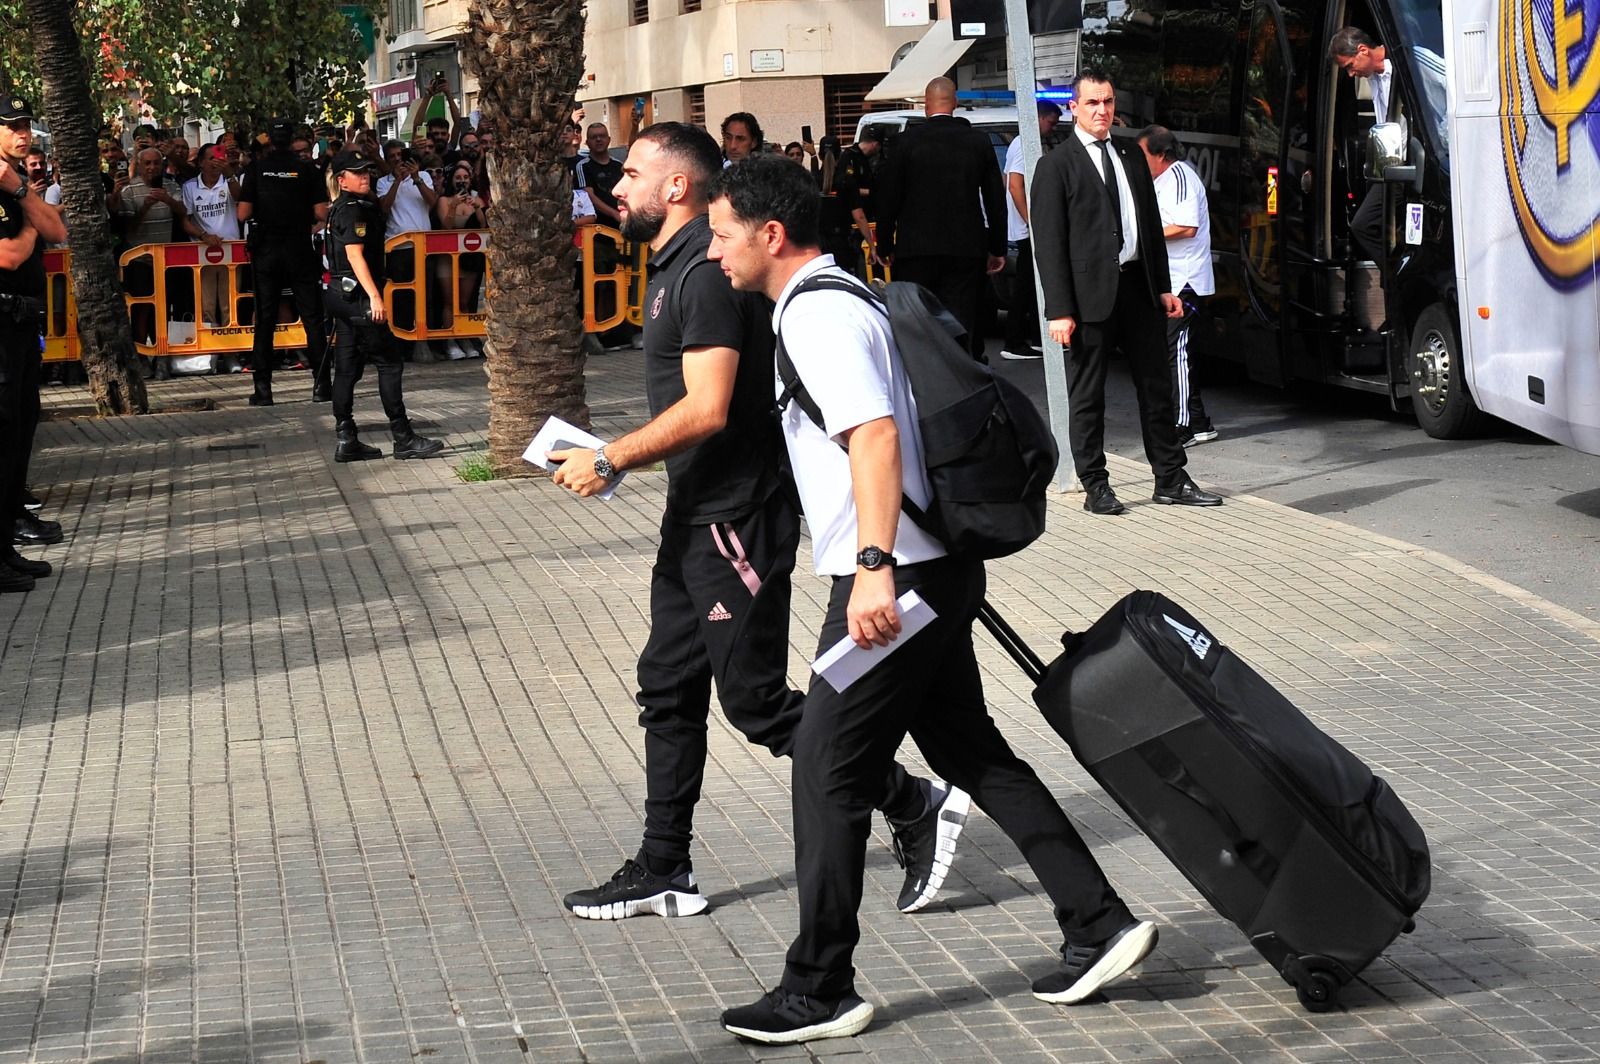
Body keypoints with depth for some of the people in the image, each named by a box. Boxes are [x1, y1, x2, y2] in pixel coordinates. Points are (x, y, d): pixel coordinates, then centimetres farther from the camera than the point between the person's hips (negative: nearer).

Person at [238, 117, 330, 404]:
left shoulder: (256, 169, -2)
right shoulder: (307, 170, -3)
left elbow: (243, 214, -5)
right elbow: (321, 214, -7)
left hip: (266, 251, 1)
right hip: (300, 250, -1)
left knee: (265, 320, 5)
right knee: (312, 318, 4)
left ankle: (263, 388, 2)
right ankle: (321, 385, 0)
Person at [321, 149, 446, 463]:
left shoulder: (339, 209, 18)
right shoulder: (353, 210, -13)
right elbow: (355, 255, -22)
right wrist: (374, 296, -28)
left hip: (341, 295, 10)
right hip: (357, 295, -10)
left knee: (347, 367, 9)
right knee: (390, 363, -6)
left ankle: (346, 440, 9)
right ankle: (404, 439, -6)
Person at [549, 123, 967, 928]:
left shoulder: (706, 273, -19)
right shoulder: (674, 265, 14)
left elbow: (707, 409, -26)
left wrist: (609, 461, -20)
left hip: (736, 518, -11)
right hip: (696, 514, 11)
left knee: (757, 700, -5)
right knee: (668, 690, 13)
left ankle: (915, 808, 6)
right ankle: (663, 870, 21)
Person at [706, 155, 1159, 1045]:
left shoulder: (817, 315, -15)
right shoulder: (834, 297, 17)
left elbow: (875, 435, -29)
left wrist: (875, 565, -37)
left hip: (894, 580, -10)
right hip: (924, 572, 10)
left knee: (828, 769, -2)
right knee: (972, 753, 15)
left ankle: (820, 990, 8)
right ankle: (1099, 923, 17)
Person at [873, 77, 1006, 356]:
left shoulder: (908, 141, -3)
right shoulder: (979, 142, 3)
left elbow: (887, 198, -1)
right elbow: (996, 200, 8)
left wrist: (885, 245, 8)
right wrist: (998, 249, 15)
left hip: (916, 250, -2)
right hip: (966, 249, 2)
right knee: (963, 325, 2)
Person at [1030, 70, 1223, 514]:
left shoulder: (1132, 157, 15)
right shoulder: (1056, 165, -5)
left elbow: (1152, 224, 19)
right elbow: (1049, 243, -9)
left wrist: (1163, 286, 12)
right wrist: (1059, 310, -15)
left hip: (1138, 284, 6)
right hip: (1091, 290, -6)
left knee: (1156, 387, 10)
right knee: (1087, 394, 2)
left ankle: (1171, 480, 18)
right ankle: (1095, 486, 11)